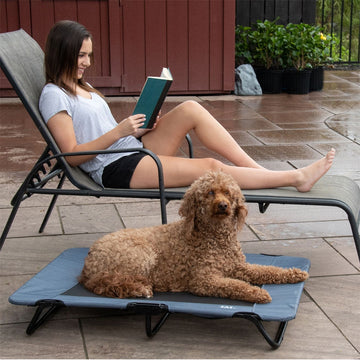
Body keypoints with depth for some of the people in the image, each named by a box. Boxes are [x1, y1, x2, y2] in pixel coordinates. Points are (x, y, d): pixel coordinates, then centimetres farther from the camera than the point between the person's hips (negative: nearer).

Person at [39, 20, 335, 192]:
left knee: (190, 109, -12)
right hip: (116, 169, -9)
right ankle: (297, 177, -12)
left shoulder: (82, 87, 19)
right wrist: (119, 131, -20)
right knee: (210, 168, -18)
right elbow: (72, 155, -15)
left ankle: (258, 169, -12)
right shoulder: (54, 96, -8)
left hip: (136, 150, 9)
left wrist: (140, 126, 1)